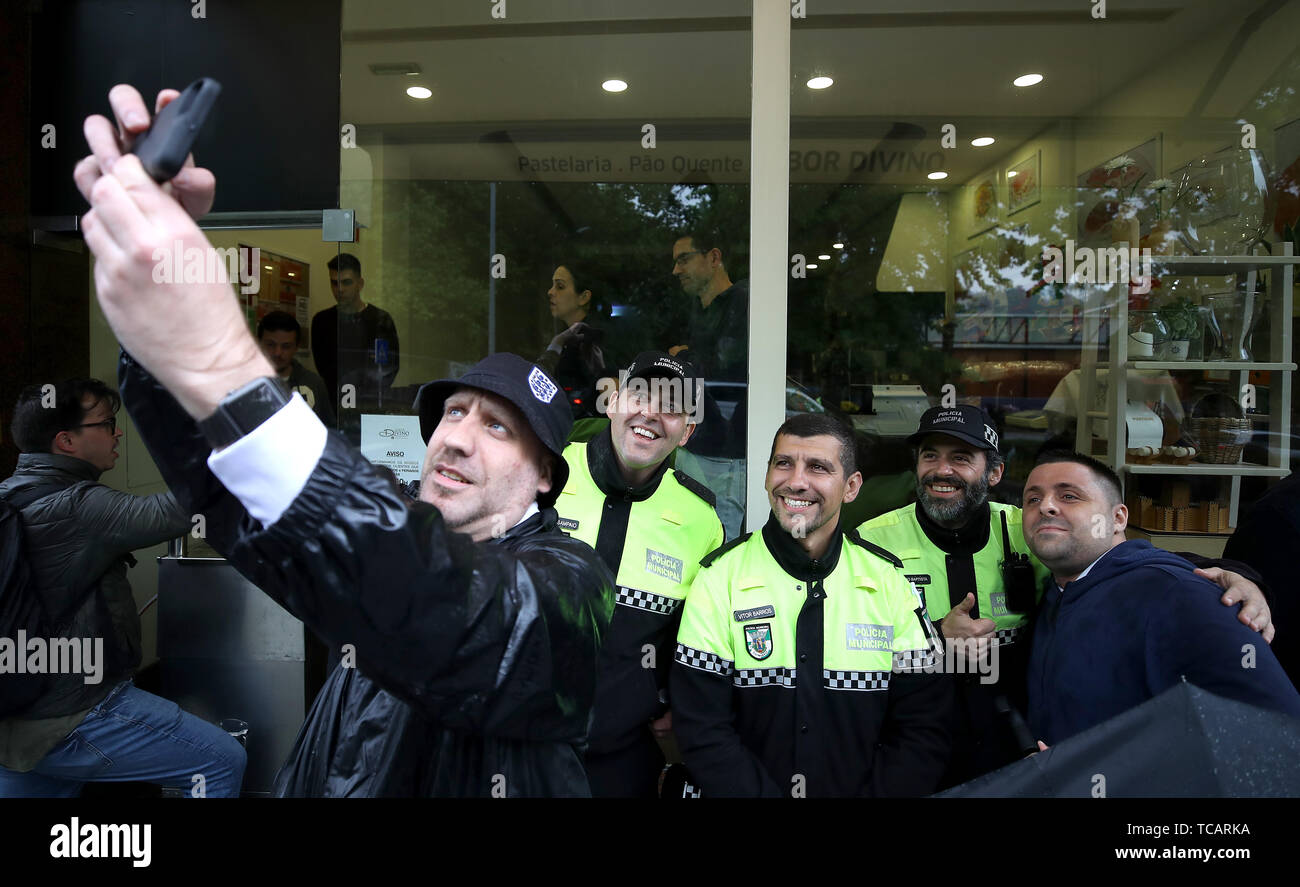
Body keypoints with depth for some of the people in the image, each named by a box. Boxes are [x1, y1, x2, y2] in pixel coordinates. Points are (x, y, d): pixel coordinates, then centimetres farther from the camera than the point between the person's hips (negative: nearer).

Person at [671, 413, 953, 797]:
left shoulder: (889, 580, -1)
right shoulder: (719, 577, -7)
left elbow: (922, 729, 1)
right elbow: (703, 730, -8)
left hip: (862, 788, 3)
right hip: (755, 787, -2)